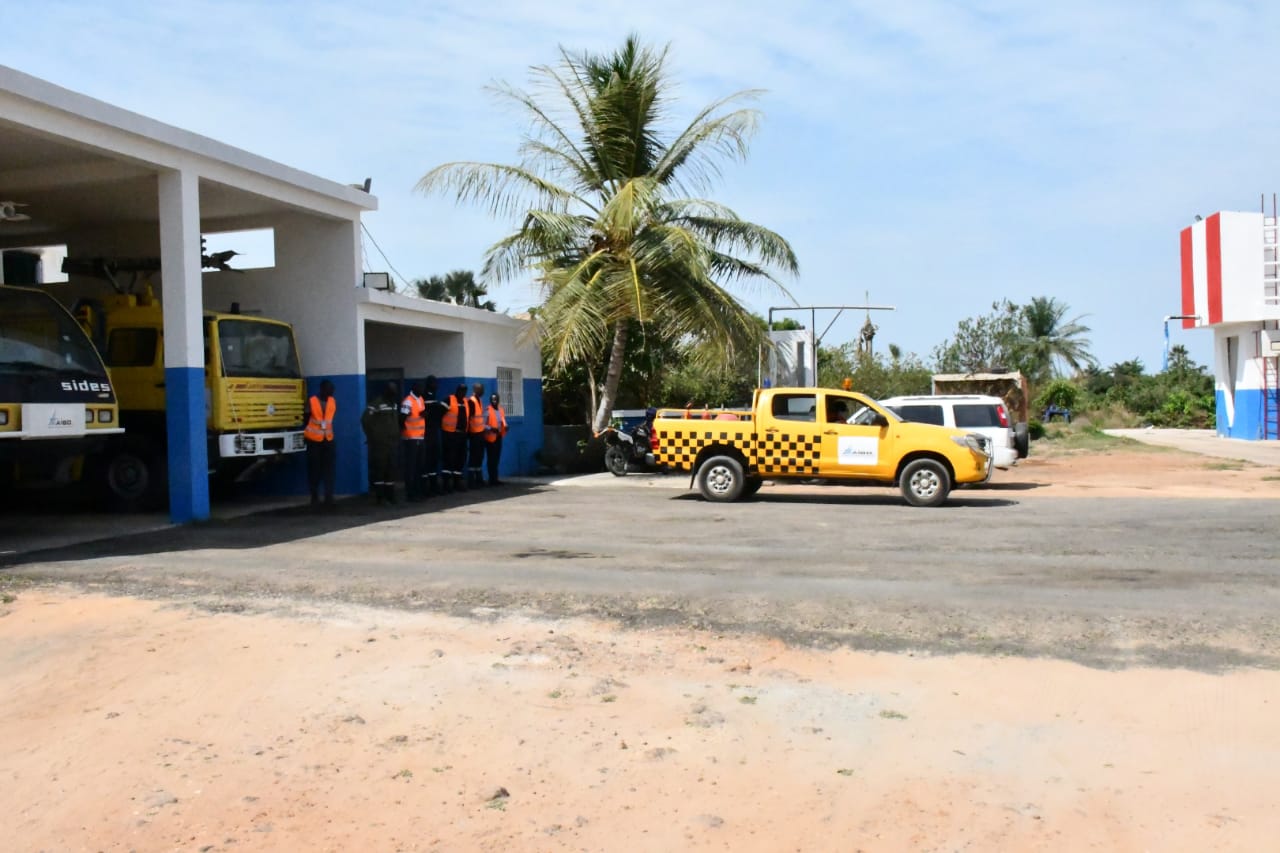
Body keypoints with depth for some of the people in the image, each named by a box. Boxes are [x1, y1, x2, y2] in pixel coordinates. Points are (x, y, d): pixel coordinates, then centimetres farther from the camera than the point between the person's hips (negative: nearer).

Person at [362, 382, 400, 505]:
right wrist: (372, 436, -10)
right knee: (379, 469, -6)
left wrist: (397, 435, 14)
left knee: (391, 469, 8)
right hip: (379, 443, -7)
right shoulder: (377, 404, -11)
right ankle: (379, 496, -2)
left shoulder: (394, 404, 14)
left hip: (392, 443, 7)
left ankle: (390, 495, 14)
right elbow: (365, 420, -15)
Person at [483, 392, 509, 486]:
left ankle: (495, 479, 18)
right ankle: (492, 479, 2)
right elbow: (482, 425, -15)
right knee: (491, 459, -2)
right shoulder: (487, 411, -12)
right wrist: (491, 429, -27)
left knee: (497, 458, 11)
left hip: (499, 436, 7)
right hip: (490, 437, -7)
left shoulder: (501, 410, 10)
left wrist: (505, 426, -4)